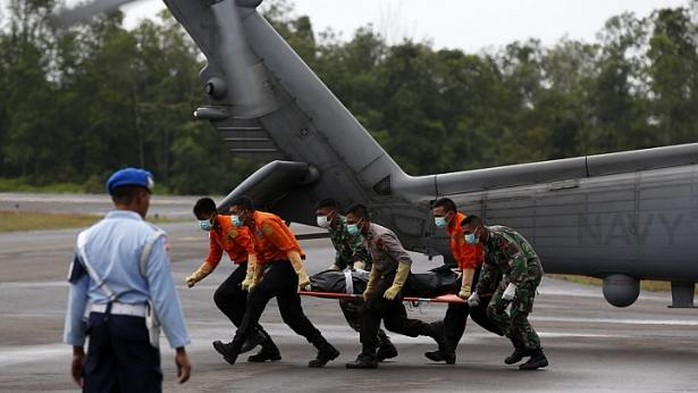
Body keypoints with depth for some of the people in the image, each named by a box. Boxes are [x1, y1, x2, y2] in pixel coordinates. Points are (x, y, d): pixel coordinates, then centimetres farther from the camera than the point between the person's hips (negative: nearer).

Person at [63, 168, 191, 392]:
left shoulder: (89, 237, 8)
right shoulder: (149, 237, -8)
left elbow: (77, 296, 10)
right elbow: (164, 296, -12)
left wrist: (77, 348, 18)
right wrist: (180, 348, -9)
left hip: (99, 323, 5)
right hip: (135, 325, -5)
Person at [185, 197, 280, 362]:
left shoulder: (230, 225, -17)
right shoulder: (214, 232, 14)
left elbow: (252, 249, -25)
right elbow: (212, 260, 19)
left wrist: (249, 278, -34)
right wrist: (195, 277, 4)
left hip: (253, 265, -10)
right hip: (246, 265, 10)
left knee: (221, 297, -14)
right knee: (240, 307, 12)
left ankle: (253, 334, -10)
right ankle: (269, 349, 18)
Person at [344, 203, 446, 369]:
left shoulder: (381, 235, -23)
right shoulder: (367, 237, 8)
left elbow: (405, 260, -27)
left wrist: (395, 287, -30)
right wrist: (370, 288, 18)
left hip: (397, 276, -10)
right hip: (387, 277, 10)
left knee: (371, 310, -14)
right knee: (393, 322, 13)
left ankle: (368, 357, -11)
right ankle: (436, 333, 25)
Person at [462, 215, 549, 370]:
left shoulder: (499, 236, -24)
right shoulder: (486, 242, 8)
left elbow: (520, 260, -32)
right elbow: (487, 269, 20)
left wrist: (512, 286, -38)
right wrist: (477, 292, 18)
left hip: (528, 271, -10)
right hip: (512, 274, 10)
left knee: (517, 315, -13)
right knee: (494, 309, 6)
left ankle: (538, 356, -3)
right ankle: (521, 346, 14)